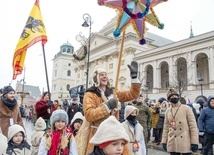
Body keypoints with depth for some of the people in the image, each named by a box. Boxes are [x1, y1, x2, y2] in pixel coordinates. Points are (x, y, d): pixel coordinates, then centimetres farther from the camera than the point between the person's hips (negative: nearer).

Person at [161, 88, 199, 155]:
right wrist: (164, 141, 8)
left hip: (185, 143, -3)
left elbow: (193, 126, -6)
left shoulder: (187, 109, -3)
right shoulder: (168, 111, 8)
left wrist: (194, 142, -11)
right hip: (172, 144, 4)